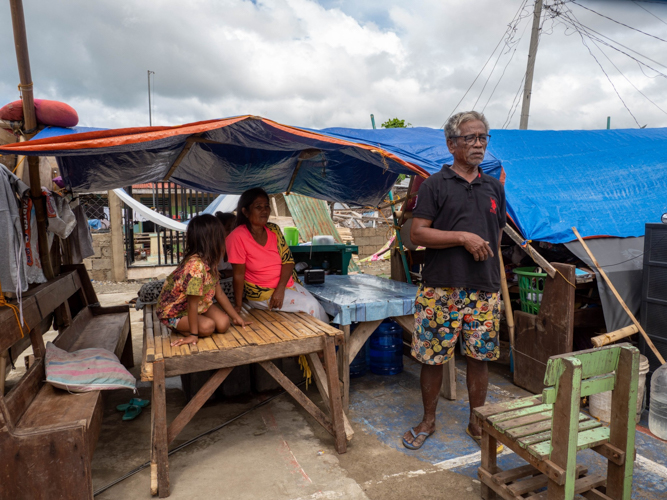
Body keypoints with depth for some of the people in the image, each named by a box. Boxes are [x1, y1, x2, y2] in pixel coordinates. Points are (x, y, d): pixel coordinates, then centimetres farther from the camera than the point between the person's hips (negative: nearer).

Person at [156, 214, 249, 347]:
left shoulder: (210, 262, -6)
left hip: (199, 305, 8)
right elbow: (192, 304, -31)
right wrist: (194, 334, -25)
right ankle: (178, 328, -1)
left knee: (223, 323, -11)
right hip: (173, 312, -8)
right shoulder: (196, 266, -35)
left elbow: (219, 293, 2)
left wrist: (236, 317, 5)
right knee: (208, 326, -27)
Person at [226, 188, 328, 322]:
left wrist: (280, 289, -14)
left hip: (286, 284, 5)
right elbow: (238, 275, -13)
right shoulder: (238, 237, -15)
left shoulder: (274, 230, 1)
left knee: (315, 304, -14)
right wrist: (238, 306, -12)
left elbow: (288, 260, -1)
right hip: (261, 293, -5)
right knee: (310, 305, -17)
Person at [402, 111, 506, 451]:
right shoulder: (435, 185, -2)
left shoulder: (494, 188, 13)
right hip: (441, 288, -3)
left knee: (479, 357, 11)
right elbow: (417, 234, -10)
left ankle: (477, 422, 30)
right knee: (432, 357, 6)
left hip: (483, 289, 4)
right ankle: (428, 421, 26)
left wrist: (489, 263, 12)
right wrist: (463, 237, -15)